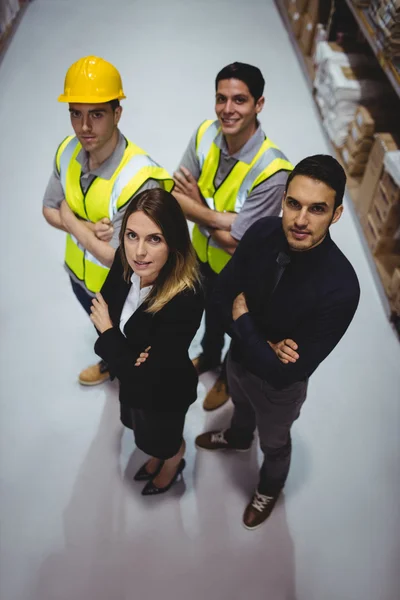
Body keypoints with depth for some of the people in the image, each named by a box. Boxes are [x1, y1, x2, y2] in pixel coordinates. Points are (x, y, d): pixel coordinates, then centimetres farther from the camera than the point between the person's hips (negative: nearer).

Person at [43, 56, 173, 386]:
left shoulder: (139, 179, -37)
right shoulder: (68, 151, -15)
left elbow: (121, 257, -32)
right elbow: (50, 209, -1)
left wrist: (72, 221, -21)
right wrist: (88, 229, -20)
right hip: (80, 275, 7)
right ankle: (110, 363, 67)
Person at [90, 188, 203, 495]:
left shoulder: (186, 300, -40)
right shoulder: (125, 263, -22)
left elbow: (148, 376, -33)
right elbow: (102, 306, -6)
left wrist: (107, 333, -22)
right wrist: (130, 352, -24)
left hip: (164, 392, -5)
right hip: (130, 379, 6)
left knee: (164, 439, 28)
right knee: (146, 433, 35)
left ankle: (173, 464, 64)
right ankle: (158, 457, 69)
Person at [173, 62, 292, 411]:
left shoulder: (273, 170, -36)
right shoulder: (205, 134, -18)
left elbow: (234, 240, -32)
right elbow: (176, 197, -14)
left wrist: (196, 205, -21)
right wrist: (222, 218, -28)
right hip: (204, 254, 5)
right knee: (211, 311, 32)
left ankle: (230, 377, 54)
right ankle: (209, 356, 63)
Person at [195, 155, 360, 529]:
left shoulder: (340, 288, -39)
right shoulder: (263, 232, -24)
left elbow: (285, 373, -35)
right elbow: (222, 295, -15)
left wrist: (242, 321, -26)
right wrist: (265, 343, -28)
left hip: (279, 383, -4)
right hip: (239, 356, 5)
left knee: (274, 443, 27)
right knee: (241, 405, 37)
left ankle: (269, 489, 61)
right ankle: (237, 438, 73)